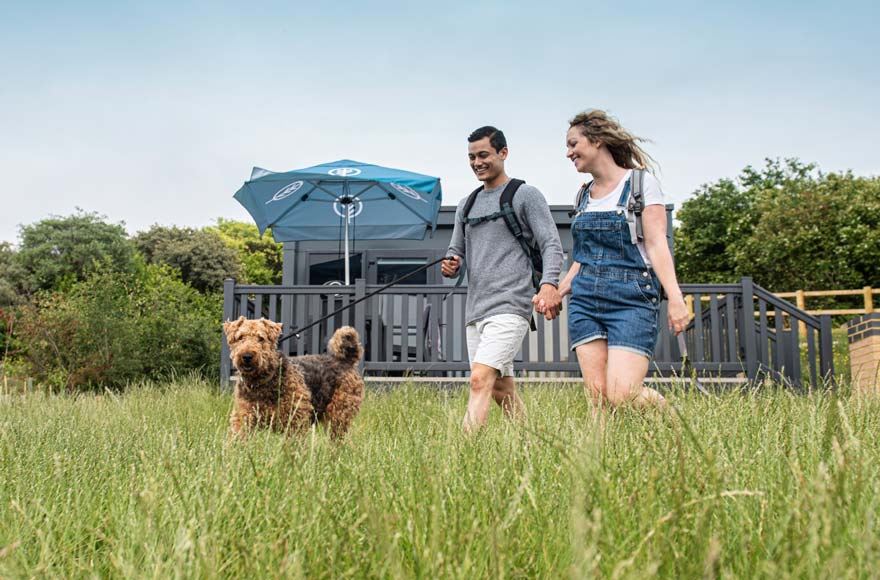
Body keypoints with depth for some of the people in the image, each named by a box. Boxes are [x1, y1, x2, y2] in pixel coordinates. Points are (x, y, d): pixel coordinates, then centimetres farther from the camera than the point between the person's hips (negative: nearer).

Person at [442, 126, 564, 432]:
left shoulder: (526, 195, 2)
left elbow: (552, 245, -6)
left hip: (510, 307, -7)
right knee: (502, 390, 9)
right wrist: (450, 266, -2)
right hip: (475, 311, 7)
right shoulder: (466, 204, 21)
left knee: (480, 380, -21)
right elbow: (457, 251, 23)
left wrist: (549, 284, -24)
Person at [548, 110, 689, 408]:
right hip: (585, 301, 6)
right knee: (598, 396, -5)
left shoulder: (640, 182, 0)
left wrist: (675, 297, -20)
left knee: (621, 396, -17)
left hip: (631, 299, -6)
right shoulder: (584, 194, 17)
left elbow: (656, 243, -9)